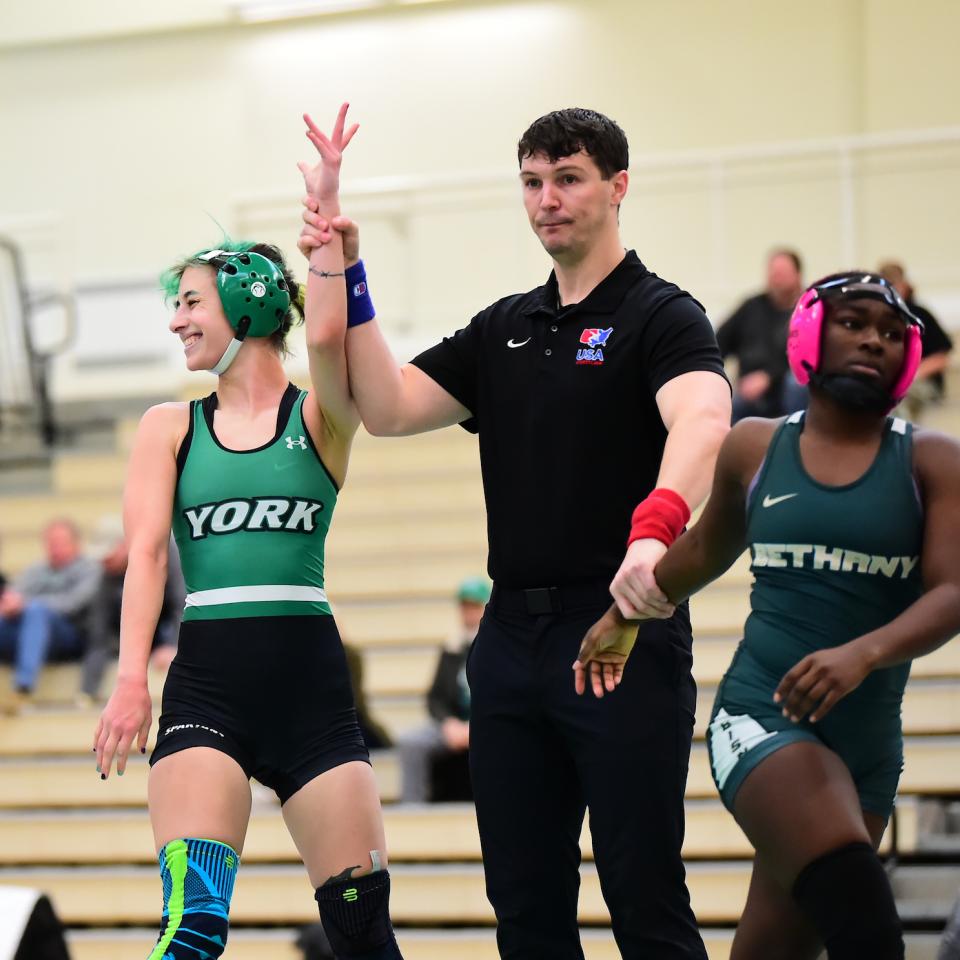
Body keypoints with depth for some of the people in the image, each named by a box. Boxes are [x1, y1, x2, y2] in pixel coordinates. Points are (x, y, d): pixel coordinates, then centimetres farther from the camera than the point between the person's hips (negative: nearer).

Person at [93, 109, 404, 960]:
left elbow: (328, 336, -17)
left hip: (311, 680, 0)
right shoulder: (169, 428, 11)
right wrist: (132, 679, -13)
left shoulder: (319, 416, 5)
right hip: (206, 681, 1)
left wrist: (325, 212, -13)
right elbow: (148, 551, 0)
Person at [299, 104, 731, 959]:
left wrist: (655, 529, -44)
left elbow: (702, 418, -26)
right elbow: (388, 409, 8)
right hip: (513, 634, 7)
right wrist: (349, 281, 0)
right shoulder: (504, 329, 16)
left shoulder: (661, 316, -5)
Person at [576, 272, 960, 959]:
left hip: (869, 740, 2)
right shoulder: (754, 449, 6)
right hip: (759, 716, -1)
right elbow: (707, 548, 26)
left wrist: (864, 654, -29)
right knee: (851, 886, -29)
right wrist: (624, 615, 35)